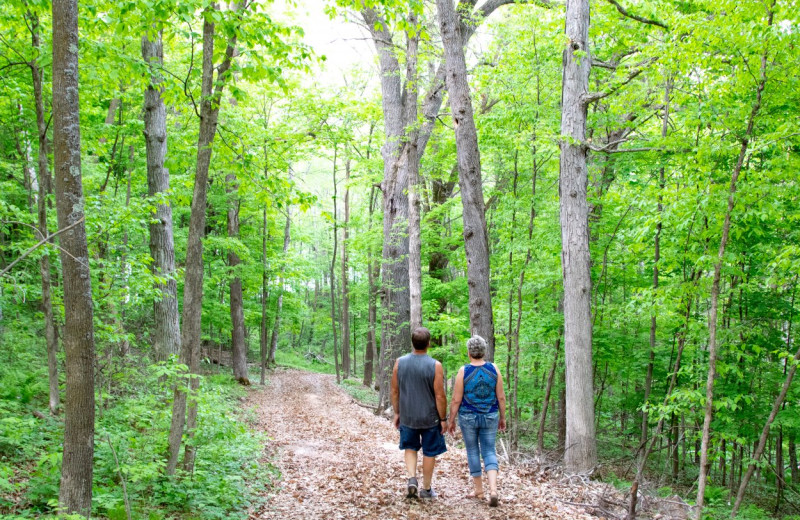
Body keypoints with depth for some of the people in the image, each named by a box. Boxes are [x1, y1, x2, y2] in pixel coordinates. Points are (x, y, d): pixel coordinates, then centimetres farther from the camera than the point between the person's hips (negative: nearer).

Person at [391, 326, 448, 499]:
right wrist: (443, 419, -3)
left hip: (407, 416, 3)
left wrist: (396, 413, 12)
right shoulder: (435, 366, -17)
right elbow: (440, 396, -15)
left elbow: (394, 391, 0)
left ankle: (412, 479, 4)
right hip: (430, 417, -2)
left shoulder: (400, 362, -7)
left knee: (410, 448, 22)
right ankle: (426, 489, 24)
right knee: (429, 452, 14)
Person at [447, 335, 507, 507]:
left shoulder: (463, 371, -12)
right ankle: (493, 489, -9)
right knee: (489, 451, 8)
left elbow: (456, 399, -10)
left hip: (468, 417, -2)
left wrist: (451, 420, 1)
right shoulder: (494, 369, -5)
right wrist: (502, 417, 11)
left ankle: (479, 490, 21)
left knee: (473, 452, 13)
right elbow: (501, 397, -1)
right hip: (490, 417, 2)